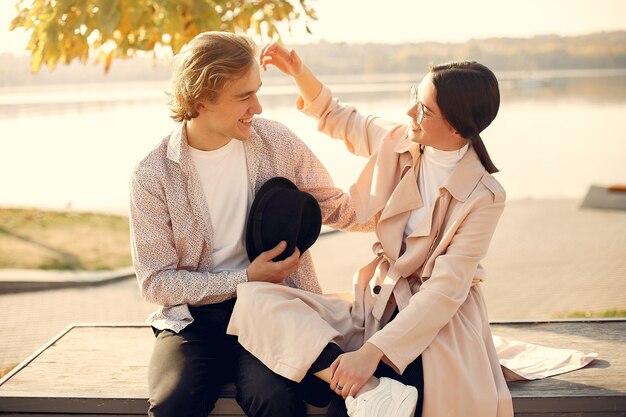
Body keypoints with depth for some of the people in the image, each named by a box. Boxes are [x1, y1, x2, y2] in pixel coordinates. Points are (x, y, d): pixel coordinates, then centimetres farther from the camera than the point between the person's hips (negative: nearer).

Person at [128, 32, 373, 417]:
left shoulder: (278, 143, 0)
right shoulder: (152, 176, -7)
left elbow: (335, 208, 14)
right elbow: (155, 281, -5)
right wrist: (243, 280, -12)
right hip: (194, 317, 0)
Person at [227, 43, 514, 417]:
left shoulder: (484, 197, -14)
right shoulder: (396, 141, 1)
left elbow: (446, 289, -20)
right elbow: (336, 118, 21)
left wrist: (372, 351, -28)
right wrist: (298, 72, 2)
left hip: (438, 323, -7)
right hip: (374, 308, 7)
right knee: (254, 298, -21)